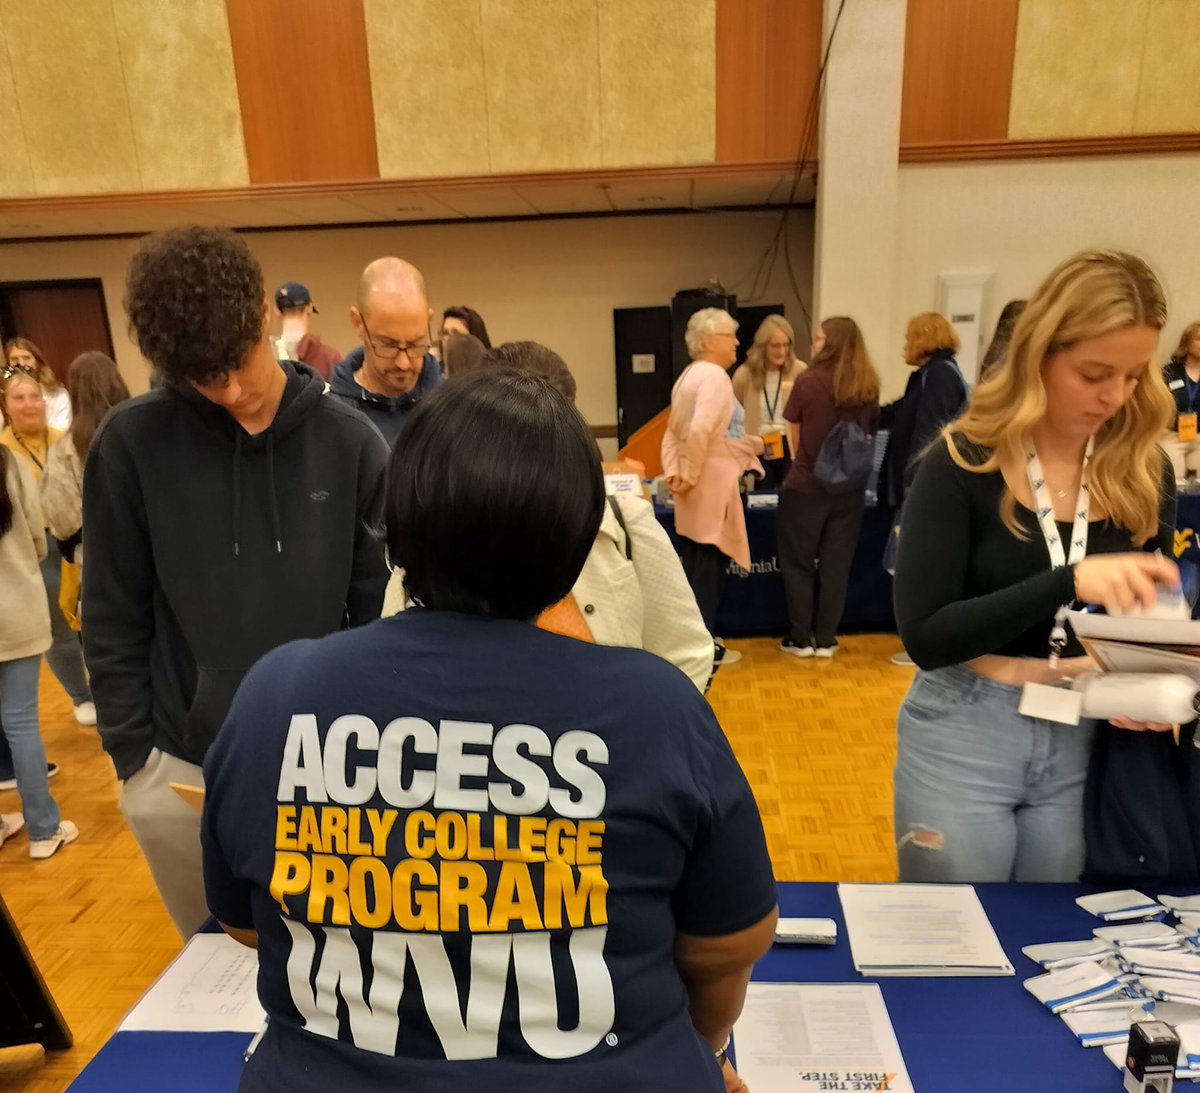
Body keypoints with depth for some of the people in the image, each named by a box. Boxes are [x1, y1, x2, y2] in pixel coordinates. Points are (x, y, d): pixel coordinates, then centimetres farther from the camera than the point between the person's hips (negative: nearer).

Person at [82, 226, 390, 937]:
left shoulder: (350, 444, -7)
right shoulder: (131, 444, -8)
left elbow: (376, 607, -2)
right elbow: (115, 621, -1)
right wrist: (133, 754, -2)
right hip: (180, 774, 1)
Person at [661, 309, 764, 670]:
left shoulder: (689, 375, 16)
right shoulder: (714, 375, -14)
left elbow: (673, 433, 14)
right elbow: (701, 431, -28)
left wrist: (673, 472, 5)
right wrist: (690, 475, -18)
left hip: (698, 482, 9)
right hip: (711, 481, -9)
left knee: (694, 565, 15)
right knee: (708, 566, -2)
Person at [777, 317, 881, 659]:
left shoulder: (808, 382, -11)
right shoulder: (868, 388, 0)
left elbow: (794, 438, 0)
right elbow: (870, 434, 10)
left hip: (806, 486, -4)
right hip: (850, 488, 4)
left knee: (798, 562, 10)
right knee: (836, 564, 10)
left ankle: (801, 638, 15)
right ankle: (825, 639, 17)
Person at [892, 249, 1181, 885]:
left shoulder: (1144, 473, 0)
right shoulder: (963, 464, -14)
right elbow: (924, 636, -20)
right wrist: (1069, 581, -29)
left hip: (1087, 744, 4)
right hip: (963, 736, -4)